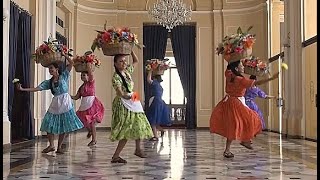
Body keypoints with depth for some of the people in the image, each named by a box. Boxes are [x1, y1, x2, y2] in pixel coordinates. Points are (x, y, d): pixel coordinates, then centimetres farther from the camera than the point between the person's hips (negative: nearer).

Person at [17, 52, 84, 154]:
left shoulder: (64, 76, 4)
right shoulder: (49, 82, 11)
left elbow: (71, 63, -1)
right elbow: (37, 89, 3)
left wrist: (63, 55, 2)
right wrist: (23, 89, -5)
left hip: (65, 102, -4)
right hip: (55, 104, 4)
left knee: (63, 126, -1)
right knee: (49, 124, -2)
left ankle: (59, 147, 8)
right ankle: (51, 145, 9)